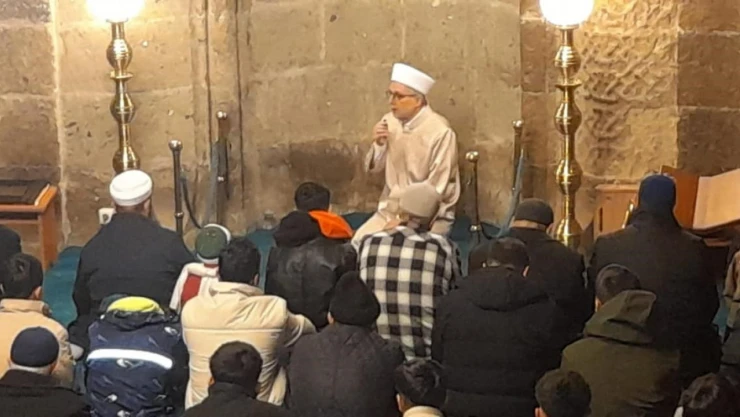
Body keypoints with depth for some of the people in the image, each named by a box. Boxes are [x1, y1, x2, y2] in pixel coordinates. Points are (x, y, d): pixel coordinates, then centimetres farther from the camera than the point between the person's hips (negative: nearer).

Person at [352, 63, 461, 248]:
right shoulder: (390, 121, 0)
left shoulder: (440, 132, -19)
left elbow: (436, 190, -18)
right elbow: (373, 169, 9)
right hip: (391, 208, 6)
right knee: (360, 241, -14)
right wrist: (378, 145, -11)